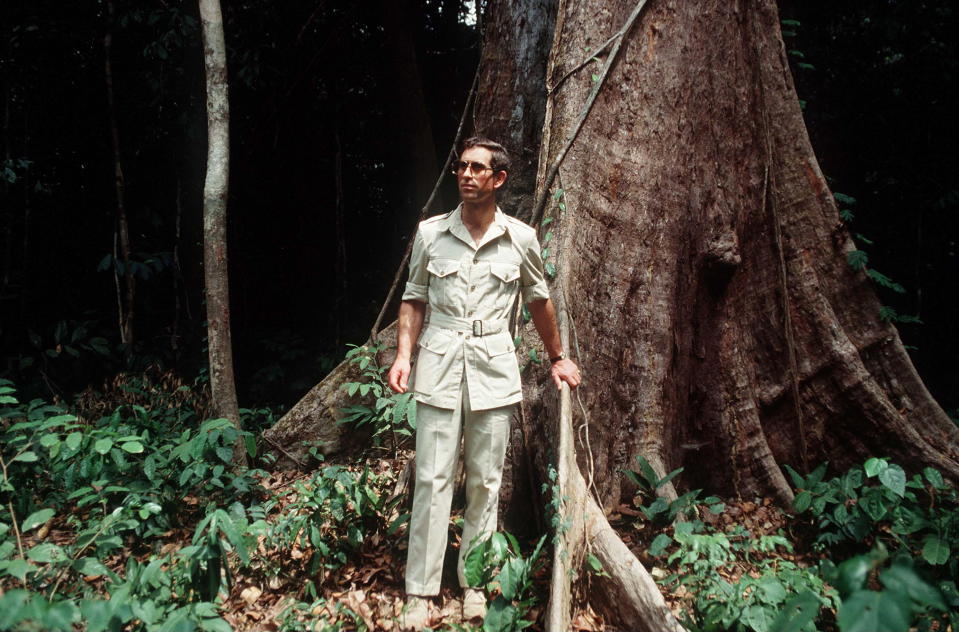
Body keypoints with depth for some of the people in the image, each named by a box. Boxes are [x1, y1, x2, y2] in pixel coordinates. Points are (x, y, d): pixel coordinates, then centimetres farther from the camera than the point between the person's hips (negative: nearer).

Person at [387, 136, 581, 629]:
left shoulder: (521, 238, 1)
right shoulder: (430, 233, 1)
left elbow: (538, 300, 15)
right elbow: (414, 299, 8)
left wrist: (556, 358, 21)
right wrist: (404, 354, -5)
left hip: (493, 369, 1)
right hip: (439, 366, -1)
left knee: (486, 482, 8)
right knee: (432, 480, -1)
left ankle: (475, 584, 22)